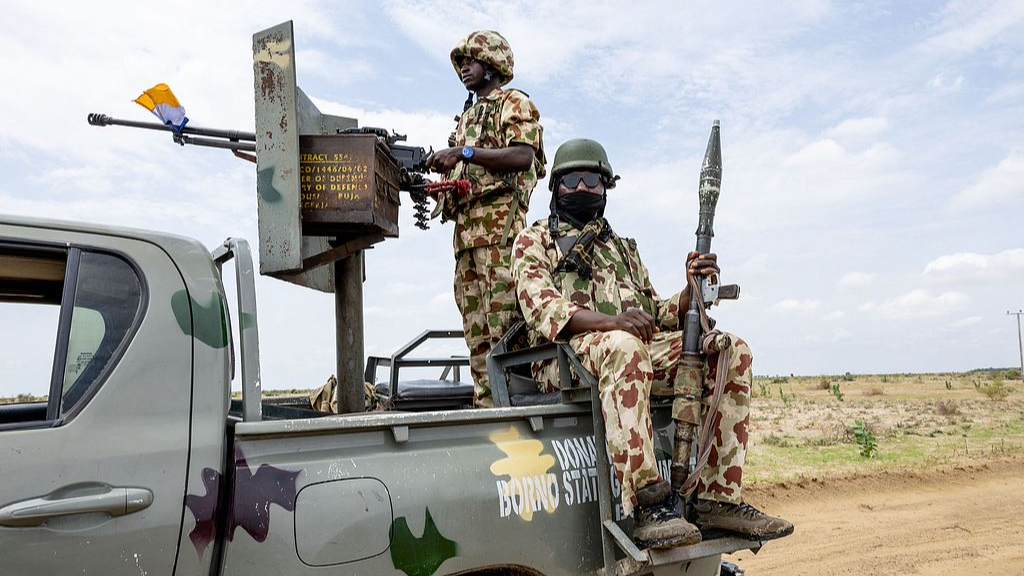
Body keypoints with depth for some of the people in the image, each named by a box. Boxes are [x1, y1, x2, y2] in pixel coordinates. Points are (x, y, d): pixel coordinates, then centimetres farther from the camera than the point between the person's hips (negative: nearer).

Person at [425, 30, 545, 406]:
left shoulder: (514, 103, 8)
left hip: (499, 222, -8)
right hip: (466, 227, 8)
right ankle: (488, 406, 5)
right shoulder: (467, 116, 32)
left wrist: (466, 152, -16)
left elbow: (522, 156, -11)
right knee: (476, 328, 3)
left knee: (505, 318, -15)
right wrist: (439, 165, 9)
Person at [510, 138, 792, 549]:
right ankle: (648, 507, -39)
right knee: (623, 347, -39)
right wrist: (610, 321, -25)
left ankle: (717, 498, -15)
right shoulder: (533, 242, 13)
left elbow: (657, 317, 23)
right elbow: (542, 308, -8)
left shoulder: (623, 248, 30)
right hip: (564, 358, -5)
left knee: (732, 351, -13)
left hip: (640, 350, 6)